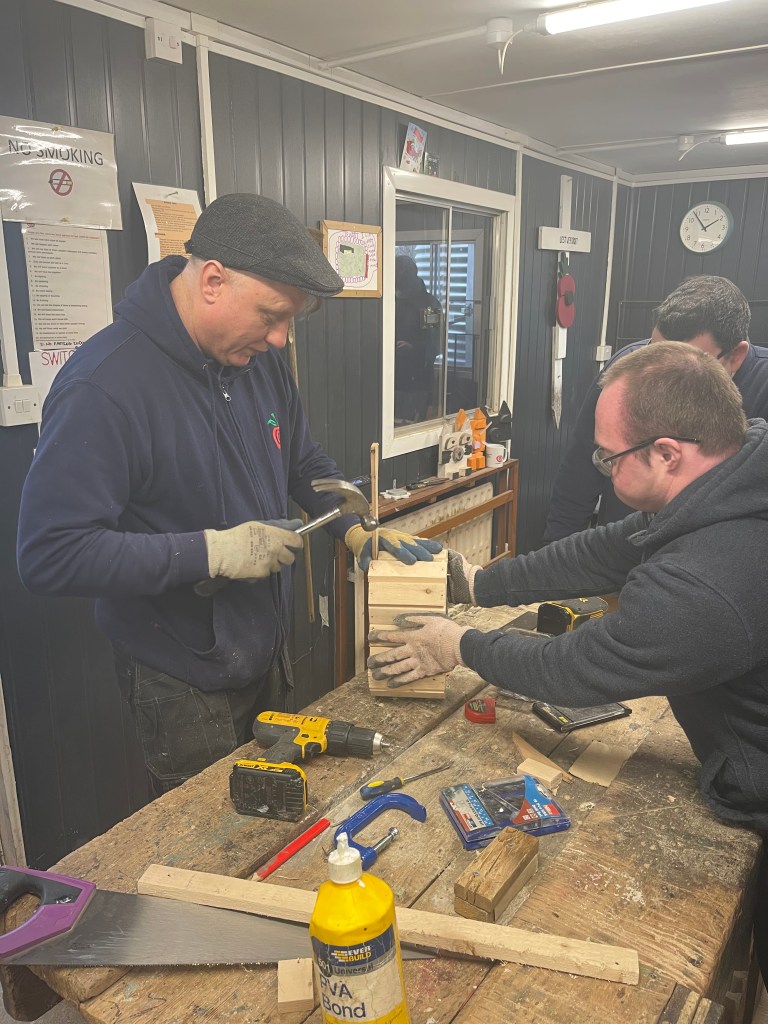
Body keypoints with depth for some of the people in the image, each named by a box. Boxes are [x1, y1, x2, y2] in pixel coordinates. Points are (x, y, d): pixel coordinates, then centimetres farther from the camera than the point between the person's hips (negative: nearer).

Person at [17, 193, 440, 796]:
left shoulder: (259, 359, -2)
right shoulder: (103, 386, -27)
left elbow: (306, 462, 12)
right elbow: (49, 555, -28)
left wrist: (355, 526, -4)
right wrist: (212, 551, -30)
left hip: (267, 653, 7)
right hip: (181, 684, -7)